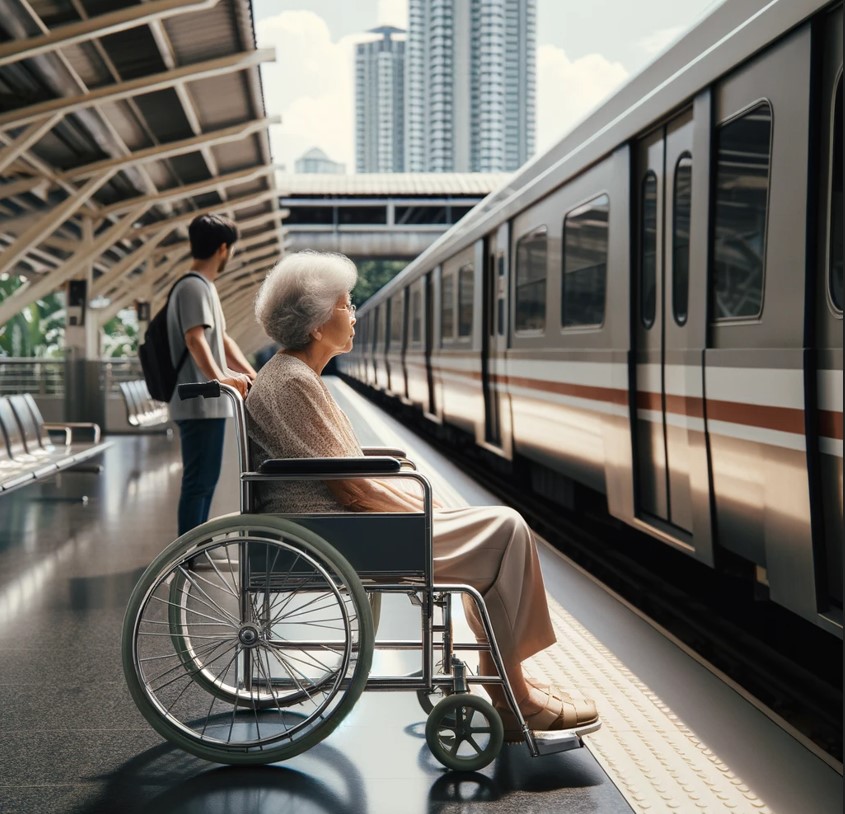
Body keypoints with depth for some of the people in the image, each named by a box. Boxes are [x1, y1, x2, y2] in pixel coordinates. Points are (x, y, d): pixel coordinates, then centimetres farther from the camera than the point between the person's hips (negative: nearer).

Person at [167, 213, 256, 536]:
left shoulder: (204, 287, 18)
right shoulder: (194, 287, -14)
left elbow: (221, 338, 24)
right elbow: (195, 340, -29)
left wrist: (250, 374, 16)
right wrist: (218, 377, -41)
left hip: (209, 402, 11)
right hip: (200, 404, -11)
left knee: (206, 478, 15)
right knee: (198, 481, -8)